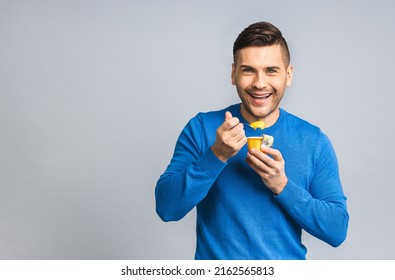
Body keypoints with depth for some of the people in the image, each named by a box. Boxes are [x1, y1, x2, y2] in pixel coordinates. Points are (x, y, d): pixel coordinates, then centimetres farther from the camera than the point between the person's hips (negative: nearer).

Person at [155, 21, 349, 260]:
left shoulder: (314, 142, -6)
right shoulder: (201, 128, -7)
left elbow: (337, 230, -8)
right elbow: (167, 208, -14)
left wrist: (282, 186, -21)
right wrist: (217, 155, -25)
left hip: (286, 265, 1)